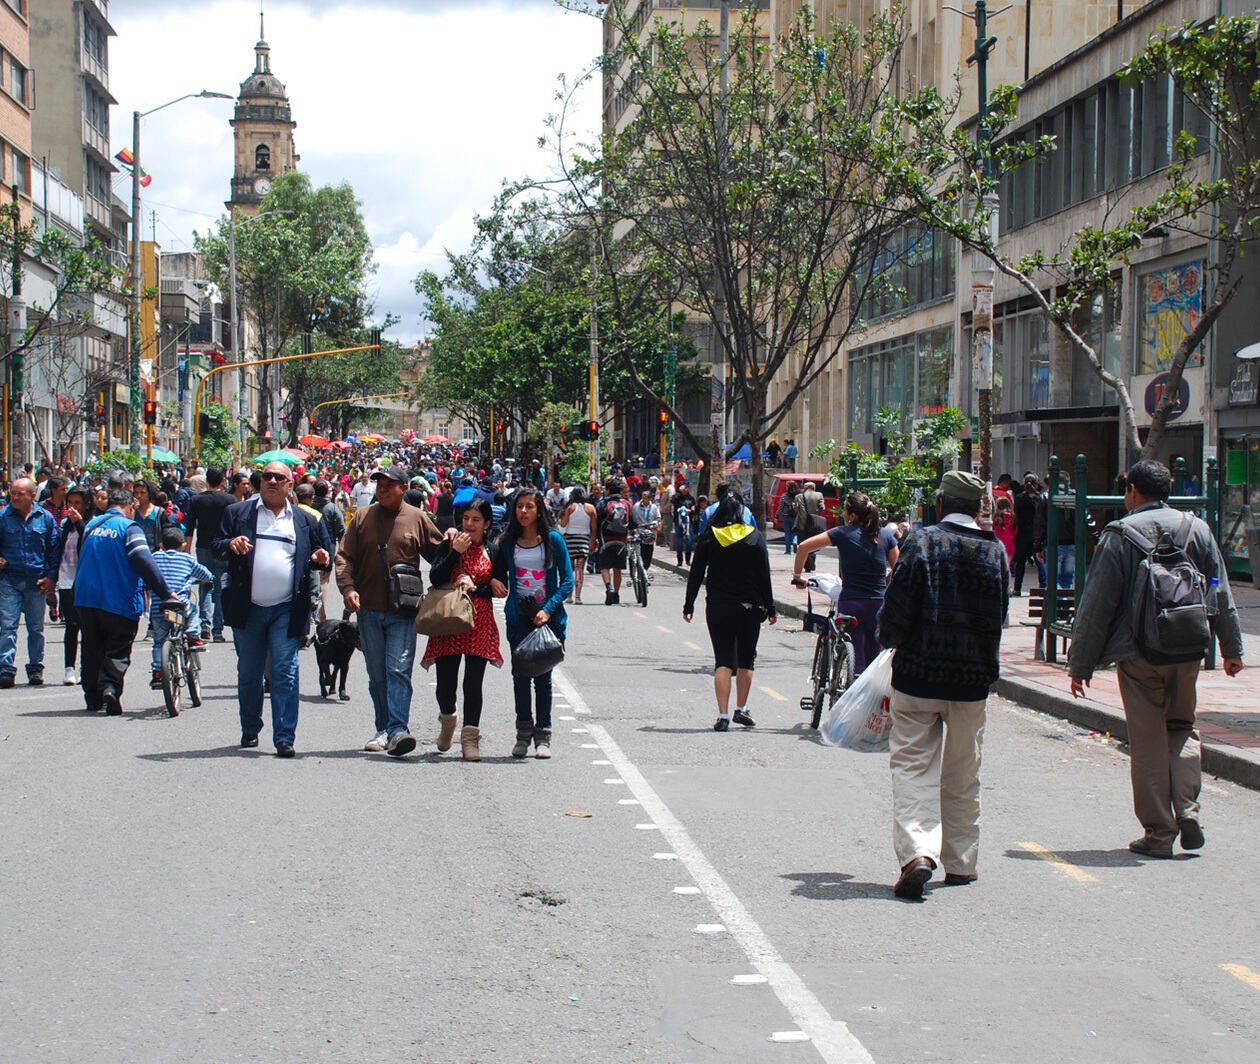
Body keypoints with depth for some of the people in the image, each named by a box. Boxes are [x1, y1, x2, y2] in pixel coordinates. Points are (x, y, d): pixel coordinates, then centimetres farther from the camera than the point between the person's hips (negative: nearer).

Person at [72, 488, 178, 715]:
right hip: (119, 601, -5)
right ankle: (110, 686, -22)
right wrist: (165, 593, -18)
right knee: (117, 651, 1)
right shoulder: (128, 527, -8)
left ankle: (93, 698, 19)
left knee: (92, 649, 15)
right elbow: (145, 563, -18)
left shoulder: (91, 525, 12)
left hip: (85, 597, 5)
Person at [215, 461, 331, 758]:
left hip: (286, 610, -1)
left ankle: (284, 738, -4)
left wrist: (321, 558, -6)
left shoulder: (305, 521, 11)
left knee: (285, 673, -6)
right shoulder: (238, 513, 8)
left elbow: (321, 552, 17)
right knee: (248, 673, 11)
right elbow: (217, 547, 4)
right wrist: (230, 544, -18)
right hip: (248, 609, 1)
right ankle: (250, 730, 26)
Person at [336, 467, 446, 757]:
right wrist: (348, 587, -9)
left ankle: (398, 731, -19)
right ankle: (383, 730, 20)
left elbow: (439, 555, 12)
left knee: (399, 670, -13)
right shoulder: (363, 518, 8)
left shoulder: (417, 519, 3)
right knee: (377, 675, 10)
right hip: (368, 610, 3)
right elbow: (344, 557, 6)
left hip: (403, 612, -3)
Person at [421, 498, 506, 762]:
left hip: (479, 621, 0)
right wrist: (455, 552, -13)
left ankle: (470, 739, 1)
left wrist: (474, 587, -11)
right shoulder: (448, 546, 6)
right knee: (446, 682, 1)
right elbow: (435, 578, -7)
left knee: (473, 683, -3)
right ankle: (447, 720, 31)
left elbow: (501, 590, 1)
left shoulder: (492, 552, 6)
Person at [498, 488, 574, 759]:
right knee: (520, 675, -2)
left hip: (549, 616, -1)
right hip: (518, 616, 2)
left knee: (543, 676, 2)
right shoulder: (507, 542, 7)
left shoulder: (553, 539, 0)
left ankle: (543, 736, 9)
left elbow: (567, 580, -2)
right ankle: (524, 732, 8)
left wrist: (548, 609, -13)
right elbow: (500, 577, 15)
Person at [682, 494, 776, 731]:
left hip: (717, 607, 1)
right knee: (746, 660, 14)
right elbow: (764, 576, -2)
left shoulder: (708, 537, -1)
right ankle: (741, 709, 18)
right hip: (749, 607, 0)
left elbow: (696, 574, 1)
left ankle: (723, 716, -5)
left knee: (723, 661, 2)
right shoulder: (755, 537, -2)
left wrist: (688, 605, 7)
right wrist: (770, 608, 4)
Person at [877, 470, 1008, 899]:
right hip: (973, 675, 3)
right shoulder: (995, 550, 1)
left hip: (918, 671, -3)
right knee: (963, 774, 15)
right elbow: (1000, 614, 9)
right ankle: (961, 862, 21)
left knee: (912, 765, 0)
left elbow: (898, 606, -12)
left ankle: (917, 852, -17)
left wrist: (891, 638, 7)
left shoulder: (923, 542, -10)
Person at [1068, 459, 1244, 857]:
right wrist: (1232, 649, 21)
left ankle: (1158, 832, 6)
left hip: (1139, 655, -3)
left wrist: (1080, 664, 0)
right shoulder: (1196, 529, 5)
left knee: (1148, 741, 4)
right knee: (1182, 728, 20)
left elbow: (1096, 605, -6)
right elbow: (1222, 595, 10)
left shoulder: (1120, 534, -6)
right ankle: (1187, 811, 4)